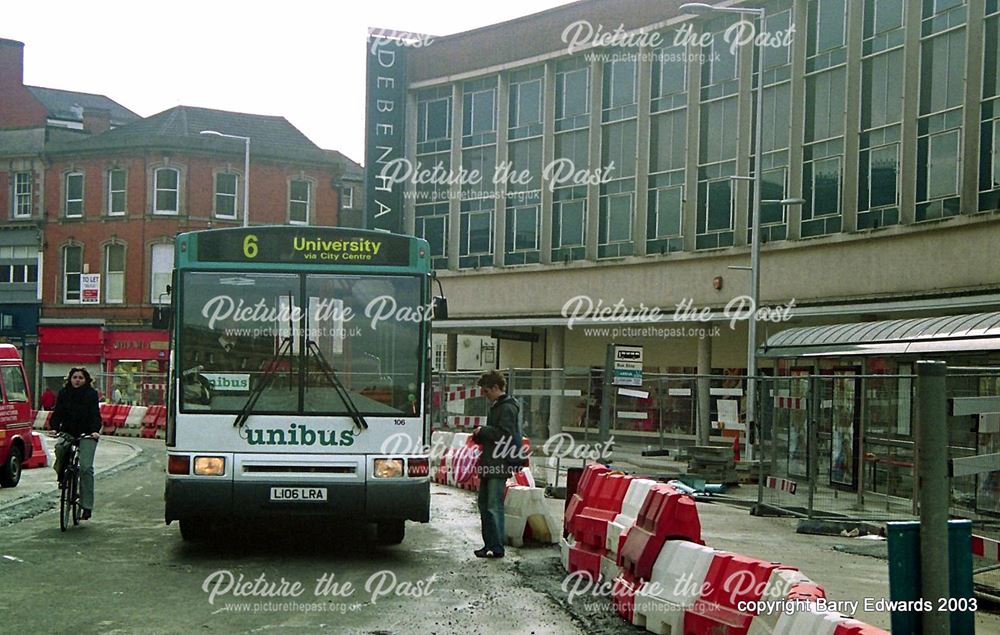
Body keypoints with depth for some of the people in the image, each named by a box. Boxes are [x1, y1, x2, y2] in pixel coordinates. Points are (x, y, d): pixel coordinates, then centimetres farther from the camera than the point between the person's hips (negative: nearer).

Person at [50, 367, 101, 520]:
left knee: (86, 467, -13)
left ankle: (87, 506, -10)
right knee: (60, 448, -32)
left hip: (87, 434, -3)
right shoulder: (63, 393, 8)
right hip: (68, 432, 3)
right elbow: (57, 413, 4)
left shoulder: (91, 394, -1)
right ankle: (61, 474, 0)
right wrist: (54, 428, -14)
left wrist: (95, 430, -24)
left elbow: (95, 414, -8)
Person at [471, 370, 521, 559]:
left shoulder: (507, 408, -12)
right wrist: (480, 435, 8)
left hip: (499, 465, -10)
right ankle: (489, 544, 20)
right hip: (489, 464, 10)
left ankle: (497, 547, -4)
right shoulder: (496, 406, 19)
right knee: (484, 504, 13)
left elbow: (505, 434, -21)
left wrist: (482, 431, -12)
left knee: (494, 506, -8)